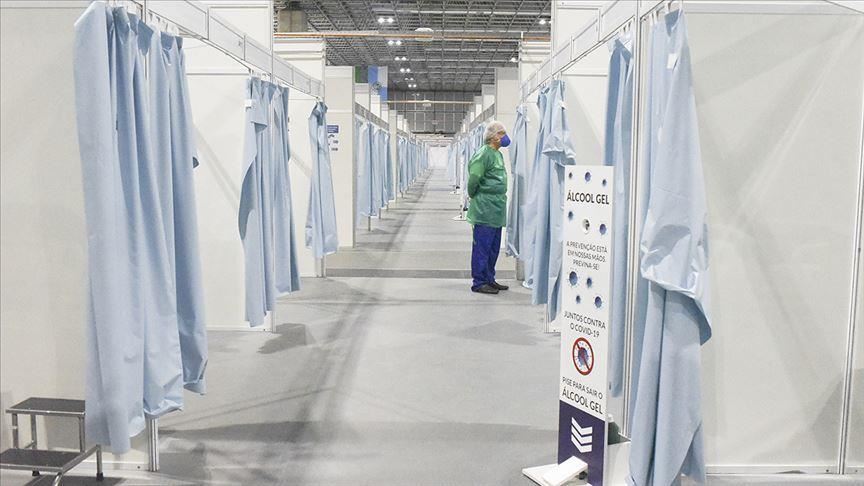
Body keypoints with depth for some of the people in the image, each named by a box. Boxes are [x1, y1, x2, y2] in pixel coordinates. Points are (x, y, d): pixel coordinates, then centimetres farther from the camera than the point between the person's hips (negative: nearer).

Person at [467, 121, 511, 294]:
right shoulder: (483, 154, -14)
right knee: (482, 246, -4)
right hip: (485, 208, -9)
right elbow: (474, 179, -16)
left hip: (497, 208, 9)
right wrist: (473, 196, -2)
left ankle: (489, 279, 23)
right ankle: (479, 282, 3)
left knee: (494, 247, 14)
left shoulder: (498, 154, 16)